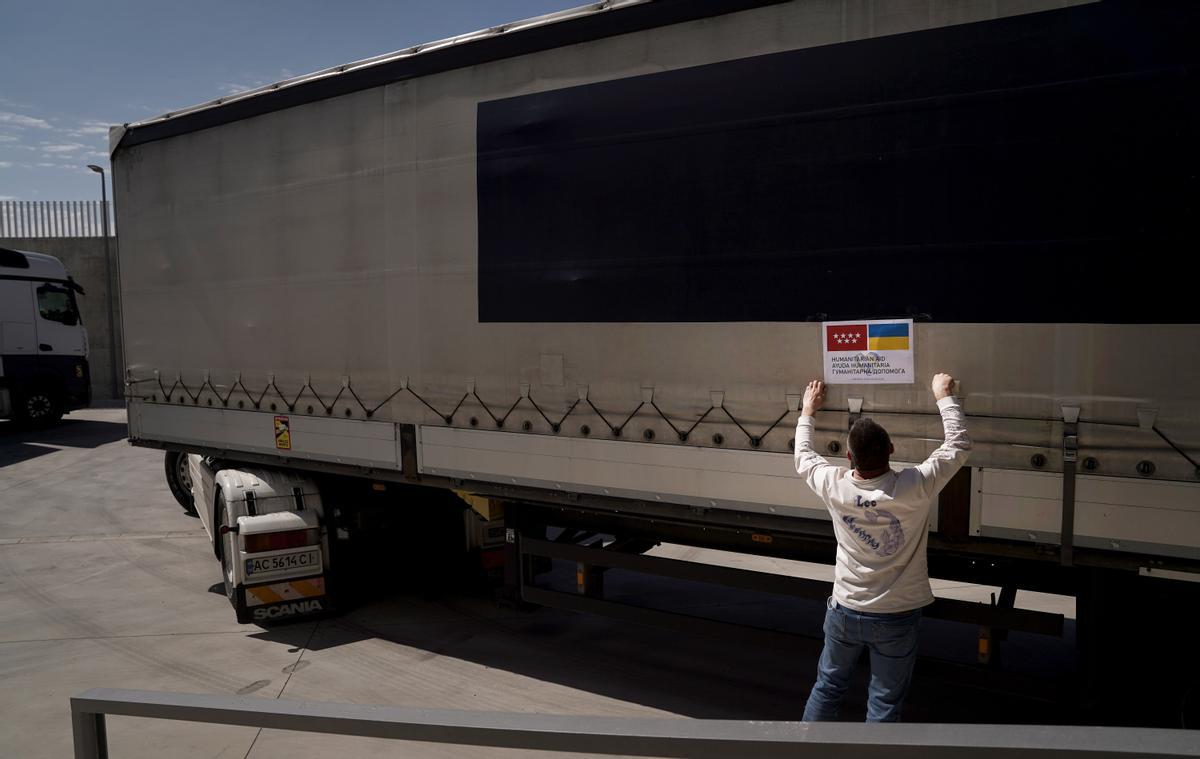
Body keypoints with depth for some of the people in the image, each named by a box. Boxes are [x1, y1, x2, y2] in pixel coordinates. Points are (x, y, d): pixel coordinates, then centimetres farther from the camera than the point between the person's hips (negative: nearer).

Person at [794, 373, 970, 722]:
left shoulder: (835, 486, -16)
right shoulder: (915, 487, -23)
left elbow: (802, 457, 7)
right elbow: (959, 443, -7)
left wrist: (808, 411, 19)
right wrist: (944, 395, 5)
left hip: (845, 612, 2)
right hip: (896, 619, -2)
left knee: (827, 686, 21)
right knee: (885, 703, 13)